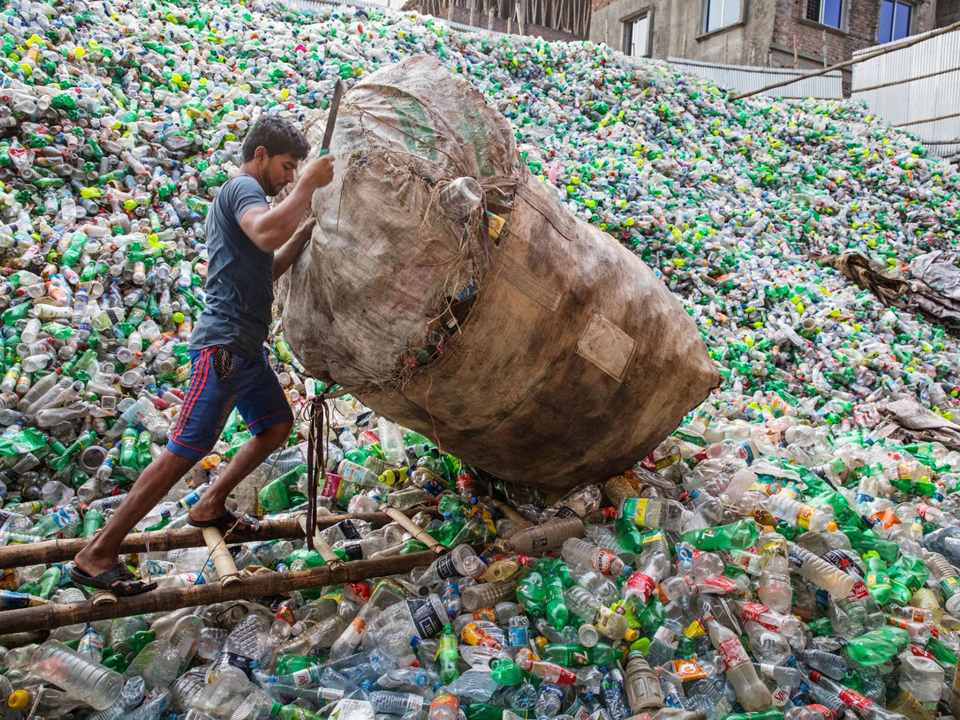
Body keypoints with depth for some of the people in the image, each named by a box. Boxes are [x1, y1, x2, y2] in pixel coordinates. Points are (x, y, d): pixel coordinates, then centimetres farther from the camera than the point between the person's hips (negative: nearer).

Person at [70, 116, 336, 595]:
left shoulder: (237, 197, 23)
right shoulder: (242, 187, -8)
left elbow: (267, 269, 27)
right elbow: (265, 235, -32)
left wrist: (304, 234, 17)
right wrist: (308, 185, -22)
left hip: (247, 348, 11)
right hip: (224, 343, -11)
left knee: (276, 426, 16)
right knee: (187, 449, -11)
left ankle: (210, 507, 26)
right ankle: (97, 554, -4)